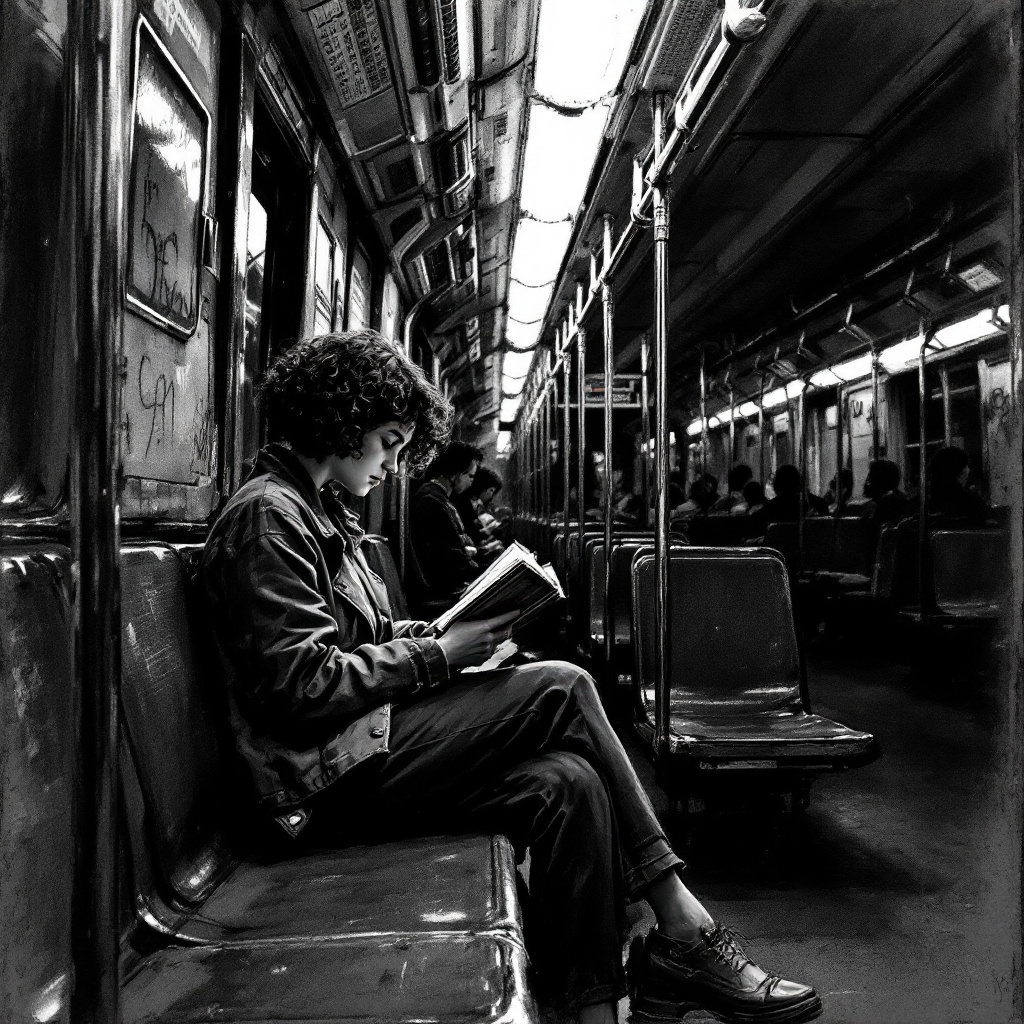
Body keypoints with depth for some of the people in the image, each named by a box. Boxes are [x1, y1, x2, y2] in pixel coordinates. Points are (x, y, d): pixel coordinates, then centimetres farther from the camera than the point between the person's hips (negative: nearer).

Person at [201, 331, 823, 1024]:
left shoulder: (318, 512, 21)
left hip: (361, 752, 9)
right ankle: (682, 927, -8)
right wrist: (438, 654, -13)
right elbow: (302, 686, -19)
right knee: (563, 689, -17)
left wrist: (431, 633, 4)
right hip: (330, 777, -9)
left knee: (569, 784, -10)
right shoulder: (267, 515, -11)